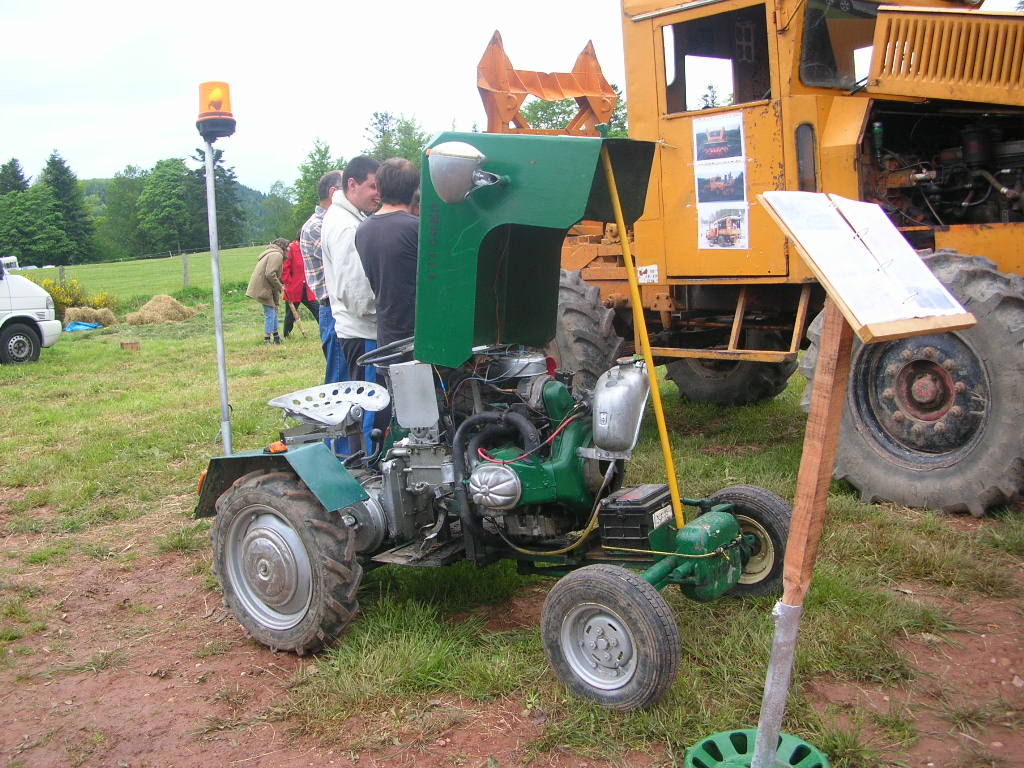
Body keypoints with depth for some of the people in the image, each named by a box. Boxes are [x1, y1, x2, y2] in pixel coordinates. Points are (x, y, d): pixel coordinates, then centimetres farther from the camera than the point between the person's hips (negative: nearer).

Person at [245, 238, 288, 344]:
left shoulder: (271, 253, 20)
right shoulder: (277, 255, -14)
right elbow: (270, 274, -24)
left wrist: (279, 285, 11)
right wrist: (279, 287, -14)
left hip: (262, 286, 11)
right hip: (263, 288, -11)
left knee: (273, 310, 17)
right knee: (270, 313, -5)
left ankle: (276, 336, 25)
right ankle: (267, 338, -1)